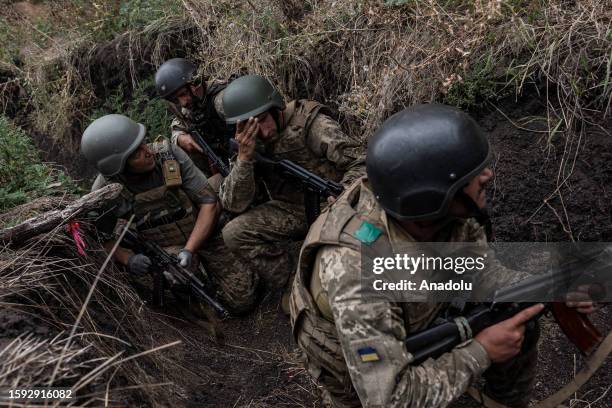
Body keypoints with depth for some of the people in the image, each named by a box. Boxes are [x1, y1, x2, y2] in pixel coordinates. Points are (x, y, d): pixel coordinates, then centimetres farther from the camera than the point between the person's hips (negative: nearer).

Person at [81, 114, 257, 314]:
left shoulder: (169, 154, -20)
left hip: (203, 232, 0)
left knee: (241, 300, -8)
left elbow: (210, 203, -17)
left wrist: (189, 249, -27)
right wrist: (128, 259, -24)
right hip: (164, 248, 0)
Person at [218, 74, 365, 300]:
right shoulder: (248, 143, -3)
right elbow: (234, 204, -10)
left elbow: (361, 163, -20)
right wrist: (244, 157, -25)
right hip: (290, 211, 4)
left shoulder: (309, 122, -18)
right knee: (234, 233, -16)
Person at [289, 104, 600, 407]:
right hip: (359, 363, -5)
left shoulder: (443, 205, -25)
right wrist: (481, 352, -32)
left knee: (520, 327, 1)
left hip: (417, 319, 6)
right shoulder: (357, 272, -45)